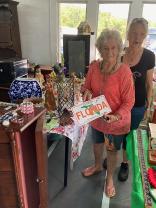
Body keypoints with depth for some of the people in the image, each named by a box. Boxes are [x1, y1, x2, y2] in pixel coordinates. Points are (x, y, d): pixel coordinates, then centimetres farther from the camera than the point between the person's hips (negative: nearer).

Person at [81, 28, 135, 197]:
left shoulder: (124, 71, -23)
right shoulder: (94, 66, -10)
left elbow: (129, 101, -17)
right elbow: (87, 87, 3)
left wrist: (117, 116, -31)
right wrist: (87, 92, -20)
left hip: (116, 121, -4)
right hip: (96, 117, 4)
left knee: (112, 150, 18)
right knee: (97, 143, 27)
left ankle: (109, 178, 47)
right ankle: (97, 166, 58)